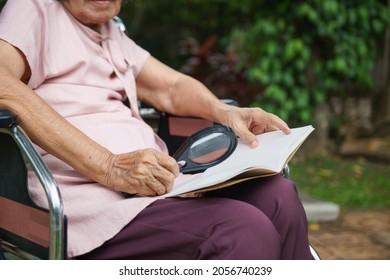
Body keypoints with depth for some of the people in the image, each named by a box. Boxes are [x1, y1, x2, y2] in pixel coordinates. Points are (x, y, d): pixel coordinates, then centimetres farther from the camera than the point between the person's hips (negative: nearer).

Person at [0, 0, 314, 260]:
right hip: (89, 197, -8)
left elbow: (171, 87, 29)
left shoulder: (111, 34, 27)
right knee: (244, 230, -27)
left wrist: (224, 112, 4)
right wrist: (108, 166, -25)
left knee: (277, 195, -14)